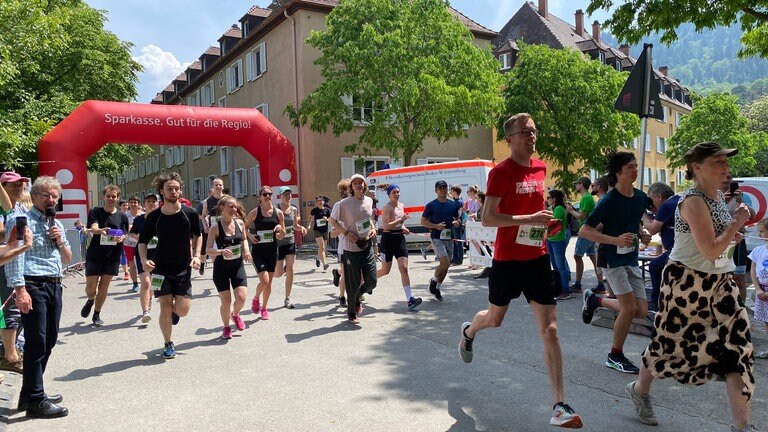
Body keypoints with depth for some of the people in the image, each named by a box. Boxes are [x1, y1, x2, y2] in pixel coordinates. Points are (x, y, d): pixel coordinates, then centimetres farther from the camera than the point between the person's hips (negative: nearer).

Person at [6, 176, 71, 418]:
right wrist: (20, 289, -22)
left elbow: (67, 260, 21)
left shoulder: (57, 225, 18)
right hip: (33, 286, -8)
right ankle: (35, 401, 1)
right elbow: (14, 257, -13)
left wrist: (60, 242, 2)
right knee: (36, 342, -6)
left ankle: (31, 393, 26)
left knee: (49, 341, 12)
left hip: (54, 286, 8)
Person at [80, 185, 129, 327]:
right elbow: (93, 228, -17)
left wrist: (120, 238, -22)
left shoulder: (122, 216, 4)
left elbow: (124, 235, 3)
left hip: (112, 256, 1)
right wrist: (101, 231, -41)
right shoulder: (95, 212, -2)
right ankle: (90, 301, 36)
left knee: (104, 287, 6)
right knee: (90, 287, 2)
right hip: (95, 254, -1)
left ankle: (97, 314, 22)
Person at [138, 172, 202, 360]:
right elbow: (143, 241, 3)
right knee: (165, 307, -1)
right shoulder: (154, 217, -8)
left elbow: (197, 235, 10)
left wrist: (196, 255, -2)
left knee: (182, 309, -6)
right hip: (161, 268, 0)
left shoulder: (190, 213, -9)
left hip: (184, 268, 0)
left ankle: (174, 312, 33)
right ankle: (168, 344, 19)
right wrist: (144, 259, -16)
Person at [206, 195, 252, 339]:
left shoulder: (240, 223, -1)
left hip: (238, 265, 3)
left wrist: (246, 249, -3)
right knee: (226, 302, 0)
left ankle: (235, 314, 28)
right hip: (221, 267, -3)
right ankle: (226, 327, 27)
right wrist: (221, 251, -30)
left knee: (241, 298, -8)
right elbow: (208, 250, -12)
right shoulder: (215, 227, -12)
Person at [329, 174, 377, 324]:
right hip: (351, 248, -4)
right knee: (353, 283, 4)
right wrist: (346, 233, -12)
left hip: (367, 246, 5)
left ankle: (357, 297, 35)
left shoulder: (369, 201, 6)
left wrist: (373, 229, 3)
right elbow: (332, 220, -2)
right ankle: (351, 313, 25)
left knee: (371, 281, 3)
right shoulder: (345, 203, -10)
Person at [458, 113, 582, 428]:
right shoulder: (501, 172, -13)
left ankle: (559, 406, 2)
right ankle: (468, 331, 53)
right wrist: (530, 218, -25)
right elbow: (487, 218, -20)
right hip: (507, 259, -4)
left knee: (549, 329, -2)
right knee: (495, 318, 17)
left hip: (537, 258, 5)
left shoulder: (540, 168, 7)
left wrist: (545, 219, 10)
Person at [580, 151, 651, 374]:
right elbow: (583, 231, -18)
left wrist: (642, 233, 1)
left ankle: (595, 300, 25)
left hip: (631, 259, 7)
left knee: (642, 311, 3)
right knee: (630, 307, -12)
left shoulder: (641, 197, 4)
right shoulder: (609, 201, -16)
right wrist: (616, 240, -26)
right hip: (612, 259, -7)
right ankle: (615, 356, 9)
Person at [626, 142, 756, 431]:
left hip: (719, 282, 8)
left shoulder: (719, 197, 10)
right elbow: (710, 250, -24)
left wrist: (731, 238, 8)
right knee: (670, 341, 7)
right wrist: (737, 222, -13)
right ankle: (640, 389, 31)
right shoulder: (693, 201, -18)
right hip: (687, 282, -8)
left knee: (737, 346, 1)